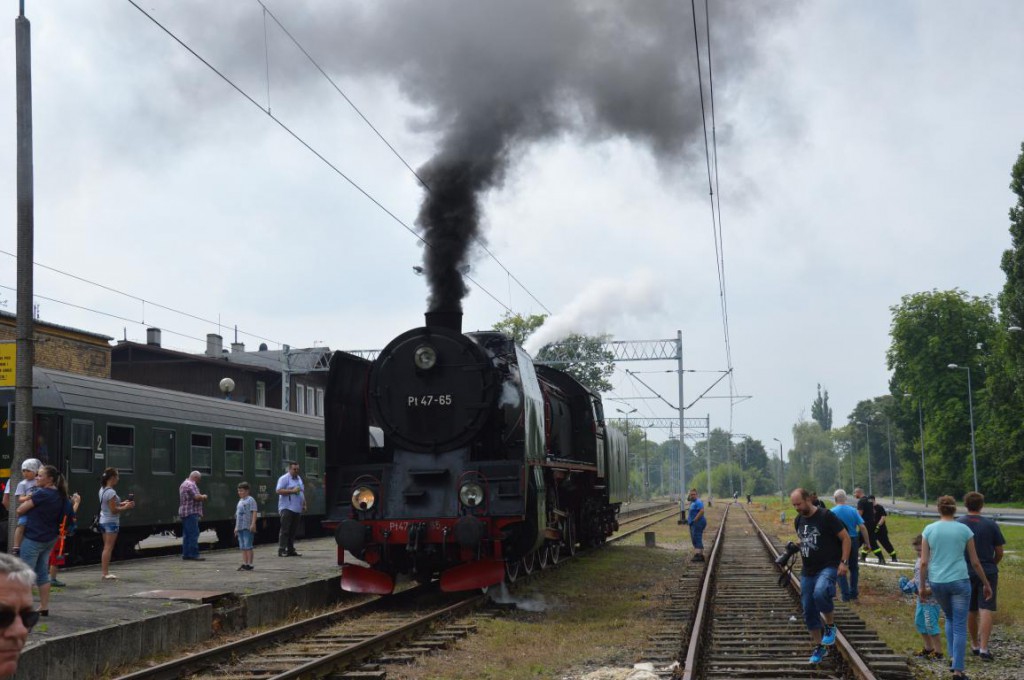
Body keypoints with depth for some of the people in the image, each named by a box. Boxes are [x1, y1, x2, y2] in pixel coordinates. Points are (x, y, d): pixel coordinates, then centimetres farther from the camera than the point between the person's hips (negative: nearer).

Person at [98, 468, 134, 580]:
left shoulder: (102, 490, 10)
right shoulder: (111, 492, -19)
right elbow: (113, 510, -20)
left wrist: (121, 503, 12)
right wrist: (125, 507, -9)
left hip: (103, 521, 9)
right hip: (111, 522, -9)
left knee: (106, 548, 12)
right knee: (109, 548, -6)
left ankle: (104, 572, 13)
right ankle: (105, 573, -4)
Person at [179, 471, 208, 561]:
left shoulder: (184, 484, 22)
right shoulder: (191, 485, -12)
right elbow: (196, 497, -20)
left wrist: (201, 497, 18)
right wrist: (203, 496, -2)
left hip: (184, 513, 11)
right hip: (191, 512, -11)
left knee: (186, 534, 11)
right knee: (194, 533, -11)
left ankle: (186, 554, 12)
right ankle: (194, 554, -14)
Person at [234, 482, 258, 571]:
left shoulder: (250, 500, -5)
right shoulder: (240, 501, 19)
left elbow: (254, 512, -12)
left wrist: (253, 524, -21)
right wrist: (236, 527, 22)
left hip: (248, 527, -8)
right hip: (240, 528, 8)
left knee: (248, 546, -7)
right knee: (242, 547, 9)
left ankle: (249, 564, -4)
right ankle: (244, 564, 12)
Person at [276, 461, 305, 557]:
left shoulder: (299, 479, 20)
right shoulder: (284, 478, -5)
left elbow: (302, 493, 28)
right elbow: (279, 491, -16)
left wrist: (304, 504, 20)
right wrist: (292, 491, -20)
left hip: (297, 509, 8)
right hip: (287, 509, -8)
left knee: (293, 531, 8)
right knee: (285, 530, -10)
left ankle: (291, 550, 12)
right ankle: (281, 550, -10)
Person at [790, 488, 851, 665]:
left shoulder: (826, 516, -12)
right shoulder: (798, 520, 9)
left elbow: (845, 538, -9)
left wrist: (844, 562, -16)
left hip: (828, 567, -7)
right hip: (808, 571, 7)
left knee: (820, 593, -35)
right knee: (809, 611, 7)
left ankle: (830, 626, -10)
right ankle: (819, 647, 22)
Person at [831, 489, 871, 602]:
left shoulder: (832, 512, -9)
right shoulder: (853, 511, -2)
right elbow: (862, 527, -6)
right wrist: (867, 543, 0)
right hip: (853, 541, 3)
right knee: (854, 568, 18)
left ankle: (845, 595, 3)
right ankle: (854, 594, 21)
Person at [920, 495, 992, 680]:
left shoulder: (929, 530, 0)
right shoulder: (964, 530, -2)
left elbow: (924, 562, -2)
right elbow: (975, 562, 4)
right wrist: (986, 584, 16)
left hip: (937, 582, 2)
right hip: (959, 581, -2)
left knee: (949, 618, 26)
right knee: (960, 626, 4)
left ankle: (952, 656, 19)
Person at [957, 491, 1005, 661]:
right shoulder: (990, 524, -6)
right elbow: (999, 553, 0)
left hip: (966, 572, 2)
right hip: (988, 571, -2)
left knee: (971, 611, 15)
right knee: (986, 610, -5)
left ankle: (975, 645, 28)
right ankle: (984, 648, -14)